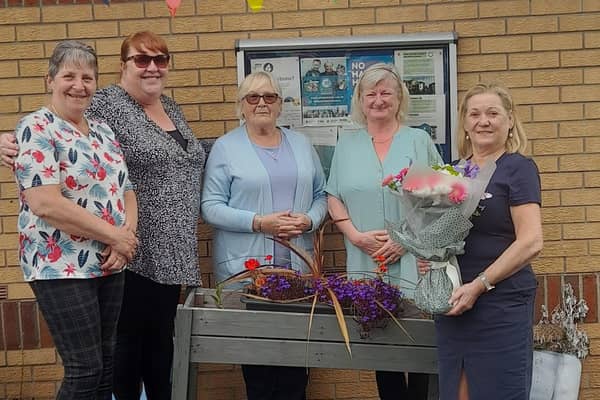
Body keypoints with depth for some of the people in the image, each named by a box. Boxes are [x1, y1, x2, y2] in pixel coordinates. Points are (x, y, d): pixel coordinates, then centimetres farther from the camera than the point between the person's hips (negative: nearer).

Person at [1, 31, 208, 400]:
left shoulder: (170, 106, 13)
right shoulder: (107, 105, -11)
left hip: (171, 253, 8)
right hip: (134, 252, -8)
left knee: (162, 339, 18)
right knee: (128, 341, 4)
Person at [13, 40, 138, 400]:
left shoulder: (103, 131, 12)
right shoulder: (36, 129, -10)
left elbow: (126, 190, 12)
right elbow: (45, 204, -20)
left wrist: (127, 235, -9)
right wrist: (114, 236, -16)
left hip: (109, 265, 7)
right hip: (61, 267, -7)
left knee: (106, 365, 13)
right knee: (86, 370, -4)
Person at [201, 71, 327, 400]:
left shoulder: (301, 144, 13)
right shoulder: (225, 147, 1)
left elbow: (321, 194, 15)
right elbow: (211, 206, -5)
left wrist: (309, 220, -6)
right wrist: (258, 222, -16)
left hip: (297, 264, 3)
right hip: (245, 267, -3)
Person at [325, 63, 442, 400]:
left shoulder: (419, 141, 3)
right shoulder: (346, 145, 12)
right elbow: (334, 197, 10)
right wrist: (356, 235, -6)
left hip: (413, 263, -2)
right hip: (365, 265, 3)